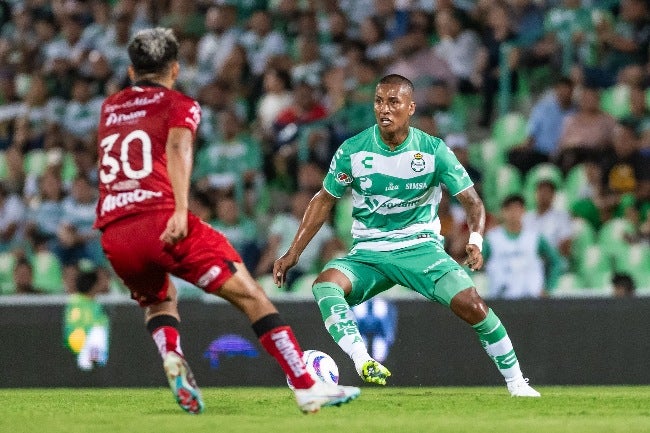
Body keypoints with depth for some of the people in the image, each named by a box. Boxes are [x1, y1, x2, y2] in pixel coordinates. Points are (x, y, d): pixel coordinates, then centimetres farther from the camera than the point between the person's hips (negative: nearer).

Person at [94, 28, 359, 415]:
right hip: (162, 220, -5)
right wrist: (181, 210, -23)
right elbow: (178, 146, -10)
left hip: (114, 236, 5)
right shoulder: (180, 105, 11)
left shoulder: (109, 108, 26)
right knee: (250, 295, 0)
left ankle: (172, 357, 1)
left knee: (159, 299, 33)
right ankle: (308, 388, -9)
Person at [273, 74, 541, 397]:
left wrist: (476, 240, -25)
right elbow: (324, 200, 8)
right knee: (325, 284, -31)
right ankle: (362, 361, -45)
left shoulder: (433, 150, -6)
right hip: (368, 253, 1)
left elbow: (471, 201, -4)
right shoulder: (353, 151, -4)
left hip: (421, 246, -1)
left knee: (471, 304, -22)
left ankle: (516, 381, -4)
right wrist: (293, 253, 4)